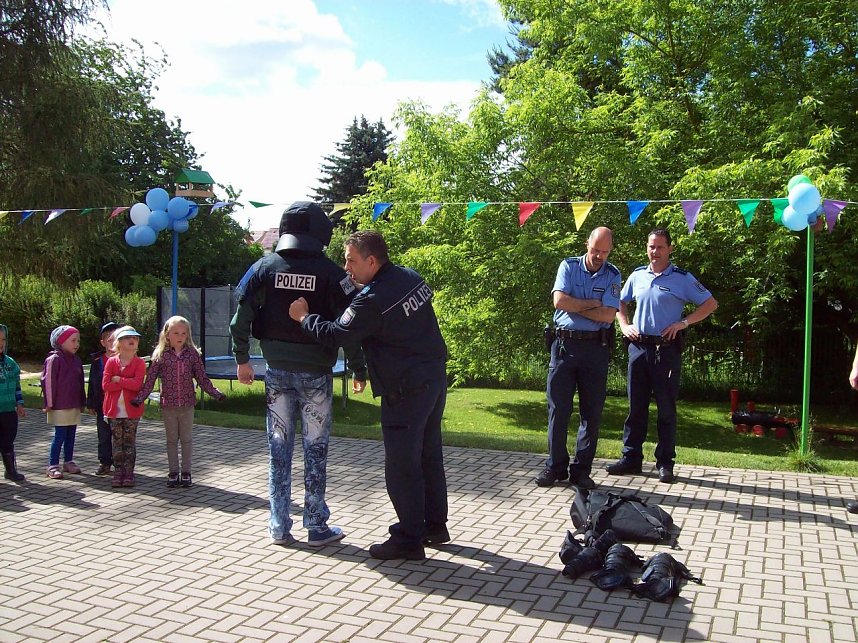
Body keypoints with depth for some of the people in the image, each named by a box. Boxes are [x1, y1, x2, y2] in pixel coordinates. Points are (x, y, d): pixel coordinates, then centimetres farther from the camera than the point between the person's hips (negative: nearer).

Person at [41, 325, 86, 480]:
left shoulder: (76, 360, 12)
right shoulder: (54, 359, -10)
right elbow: (48, 382, -12)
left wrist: (82, 402, 17)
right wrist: (49, 403, -12)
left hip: (74, 405, 7)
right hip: (59, 407, -7)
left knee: (71, 435, 12)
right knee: (60, 436, -5)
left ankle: (68, 462, 23)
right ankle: (53, 466, 2)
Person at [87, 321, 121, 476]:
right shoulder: (97, 360, 4)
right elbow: (92, 382, 8)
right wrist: (91, 403, 7)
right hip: (102, 404, 3)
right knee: (103, 436, 11)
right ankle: (104, 462, 21)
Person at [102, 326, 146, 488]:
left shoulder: (139, 363, -4)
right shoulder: (111, 362, 2)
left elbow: (137, 384, -18)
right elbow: (105, 385, -9)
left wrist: (118, 380, -14)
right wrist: (127, 384, -14)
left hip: (132, 409, -2)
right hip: (115, 410, 2)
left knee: (129, 443, 5)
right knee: (117, 442, 8)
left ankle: (129, 474, 12)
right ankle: (118, 473, 16)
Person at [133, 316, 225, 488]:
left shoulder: (192, 354, -1)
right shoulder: (160, 355, -3)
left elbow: (202, 378, 3)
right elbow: (150, 379, -2)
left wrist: (216, 393, -4)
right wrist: (139, 398, -9)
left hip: (187, 404, 0)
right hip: (168, 405, 0)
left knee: (186, 439, 8)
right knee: (171, 440, 11)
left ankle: (186, 473, 16)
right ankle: (173, 473, 19)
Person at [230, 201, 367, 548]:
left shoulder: (265, 267, 0)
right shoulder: (329, 272, -8)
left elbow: (241, 315, -1)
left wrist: (242, 359, 9)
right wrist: (359, 369, -1)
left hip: (277, 372, 3)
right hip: (315, 373, -2)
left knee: (279, 447, 11)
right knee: (316, 449, 7)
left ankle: (279, 527, 17)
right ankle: (317, 527, 14)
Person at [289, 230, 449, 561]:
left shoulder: (372, 300, -21)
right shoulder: (411, 277, 6)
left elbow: (336, 335, -17)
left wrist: (305, 317, 0)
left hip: (406, 391, -9)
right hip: (435, 378, 9)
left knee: (401, 465, 1)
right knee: (429, 456, 18)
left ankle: (408, 540, 10)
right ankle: (435, 526, 30)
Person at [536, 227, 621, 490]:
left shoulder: (612, 275, 4)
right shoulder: (569, 266, 4)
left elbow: (607, 315, -8)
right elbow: (559, 301, -11)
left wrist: (574, 305, -7)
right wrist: (593, 304, -6)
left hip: (596, 347, 1)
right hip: (564, 343, -1)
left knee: (592, 411, 3)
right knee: (558, 408, 1)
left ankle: (581, 470, 13)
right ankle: (555, 466, 12)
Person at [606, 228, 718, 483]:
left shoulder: (682, 278, -1)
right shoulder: (637, 276, 11)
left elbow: (710, 304, 0)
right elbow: (621, 302, 24)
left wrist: (682, 323, -10)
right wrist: (624, 326, 8)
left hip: (667, 349, -4)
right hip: (638, 346, 4)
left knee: (666, 408, 2)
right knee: (636, 405, 8)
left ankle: (665, 463, 10)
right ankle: (631, 458, 16)